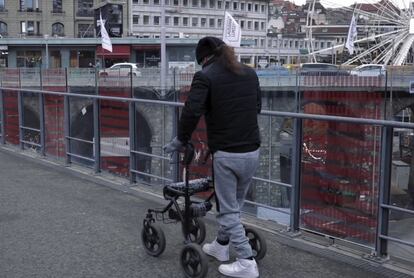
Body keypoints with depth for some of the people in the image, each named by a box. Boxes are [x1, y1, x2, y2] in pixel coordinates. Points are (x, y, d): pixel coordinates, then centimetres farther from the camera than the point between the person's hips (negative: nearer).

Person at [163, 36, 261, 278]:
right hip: (252, 152, 7)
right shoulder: (249, 73, 10)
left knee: (228, 210, 5)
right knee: (235, 204, 21)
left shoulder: (206, 76, -9)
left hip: (226, 154, -6)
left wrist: (181, 140, -2)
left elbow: (191, 112, -16)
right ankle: (221, 246, 39)